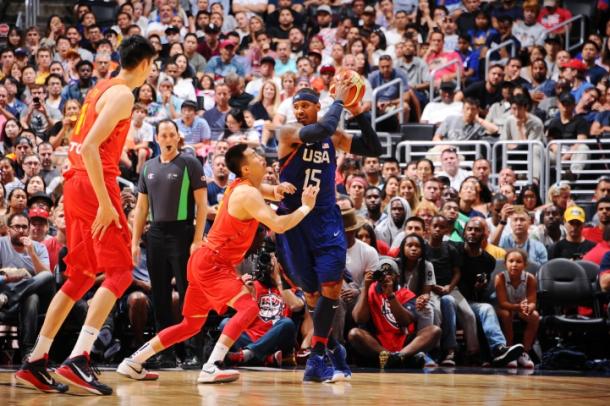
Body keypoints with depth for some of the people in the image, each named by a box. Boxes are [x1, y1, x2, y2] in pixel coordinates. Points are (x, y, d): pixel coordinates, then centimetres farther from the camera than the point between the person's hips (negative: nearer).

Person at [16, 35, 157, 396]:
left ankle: (36, 361, 11)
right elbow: (90, 146, -21)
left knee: (81, 277, 13)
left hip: (76, 185, 9)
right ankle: (78, 359, -19)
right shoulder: (123, 95, -11)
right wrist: (105, 202, -23)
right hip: (95, 187, -9)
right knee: (120, 272, -8)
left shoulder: (102, 89, 17)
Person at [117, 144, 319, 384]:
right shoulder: (248, 194, -19)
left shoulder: (243, 185, 9)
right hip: (212, 264, -10)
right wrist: (306, 207, -15)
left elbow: (273, 193, 22)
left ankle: (133, 363, 23)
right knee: (248, 308, -22)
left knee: (192, 324, 18)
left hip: (206, 262, 10)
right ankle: (210, 368, -28)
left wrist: (279, 190, -3)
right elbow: (278, 225, -28)